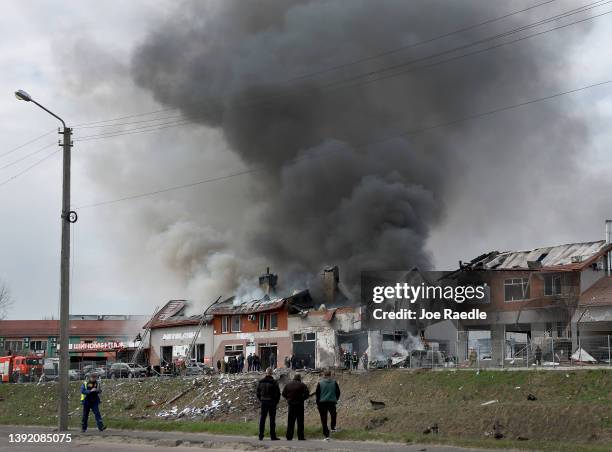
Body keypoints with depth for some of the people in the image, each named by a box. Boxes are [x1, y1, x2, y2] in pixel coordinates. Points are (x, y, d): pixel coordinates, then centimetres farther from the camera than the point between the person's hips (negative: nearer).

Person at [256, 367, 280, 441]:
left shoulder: (260, 382, 3)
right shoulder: (274, 382, -11)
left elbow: (258, 392, 8)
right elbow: (278, 393, -9)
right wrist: (276, 402, 4)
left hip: (263, 402, 4)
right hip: (272, 403, -4)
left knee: (262, 419, 8)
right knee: (272, 419, 1)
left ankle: (261, 436, 8)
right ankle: (273, 436, 1)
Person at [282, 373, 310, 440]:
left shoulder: (288, 385, 7)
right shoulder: (302, 385, -5)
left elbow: (283, 394, 7)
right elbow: (307, 394, -11)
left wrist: (288, 399, 13)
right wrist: (302, 399, 4)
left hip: (291, 404, 3)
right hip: (299, 404, -3)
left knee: (290, 421, 7)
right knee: (300, 421, 2)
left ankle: (289, 437, 4)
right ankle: (300, 436, 1)